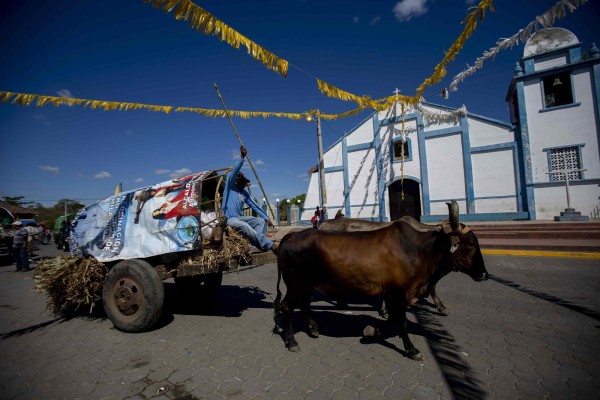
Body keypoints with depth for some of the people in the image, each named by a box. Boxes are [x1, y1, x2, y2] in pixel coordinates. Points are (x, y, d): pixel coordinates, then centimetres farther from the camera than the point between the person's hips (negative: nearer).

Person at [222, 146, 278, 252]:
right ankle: (269, 245, -36)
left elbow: (255, 206, 14)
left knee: (260, 221, -6)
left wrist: (267, 218, 11)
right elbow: (234, 172, -17)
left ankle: (254, 245, -24)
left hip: (240, 218, 8)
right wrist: (242, 157, -25)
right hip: (230, 219, -7)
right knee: (244, 226, -34)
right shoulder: (230, 186, -1)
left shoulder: (245, 193, 14)